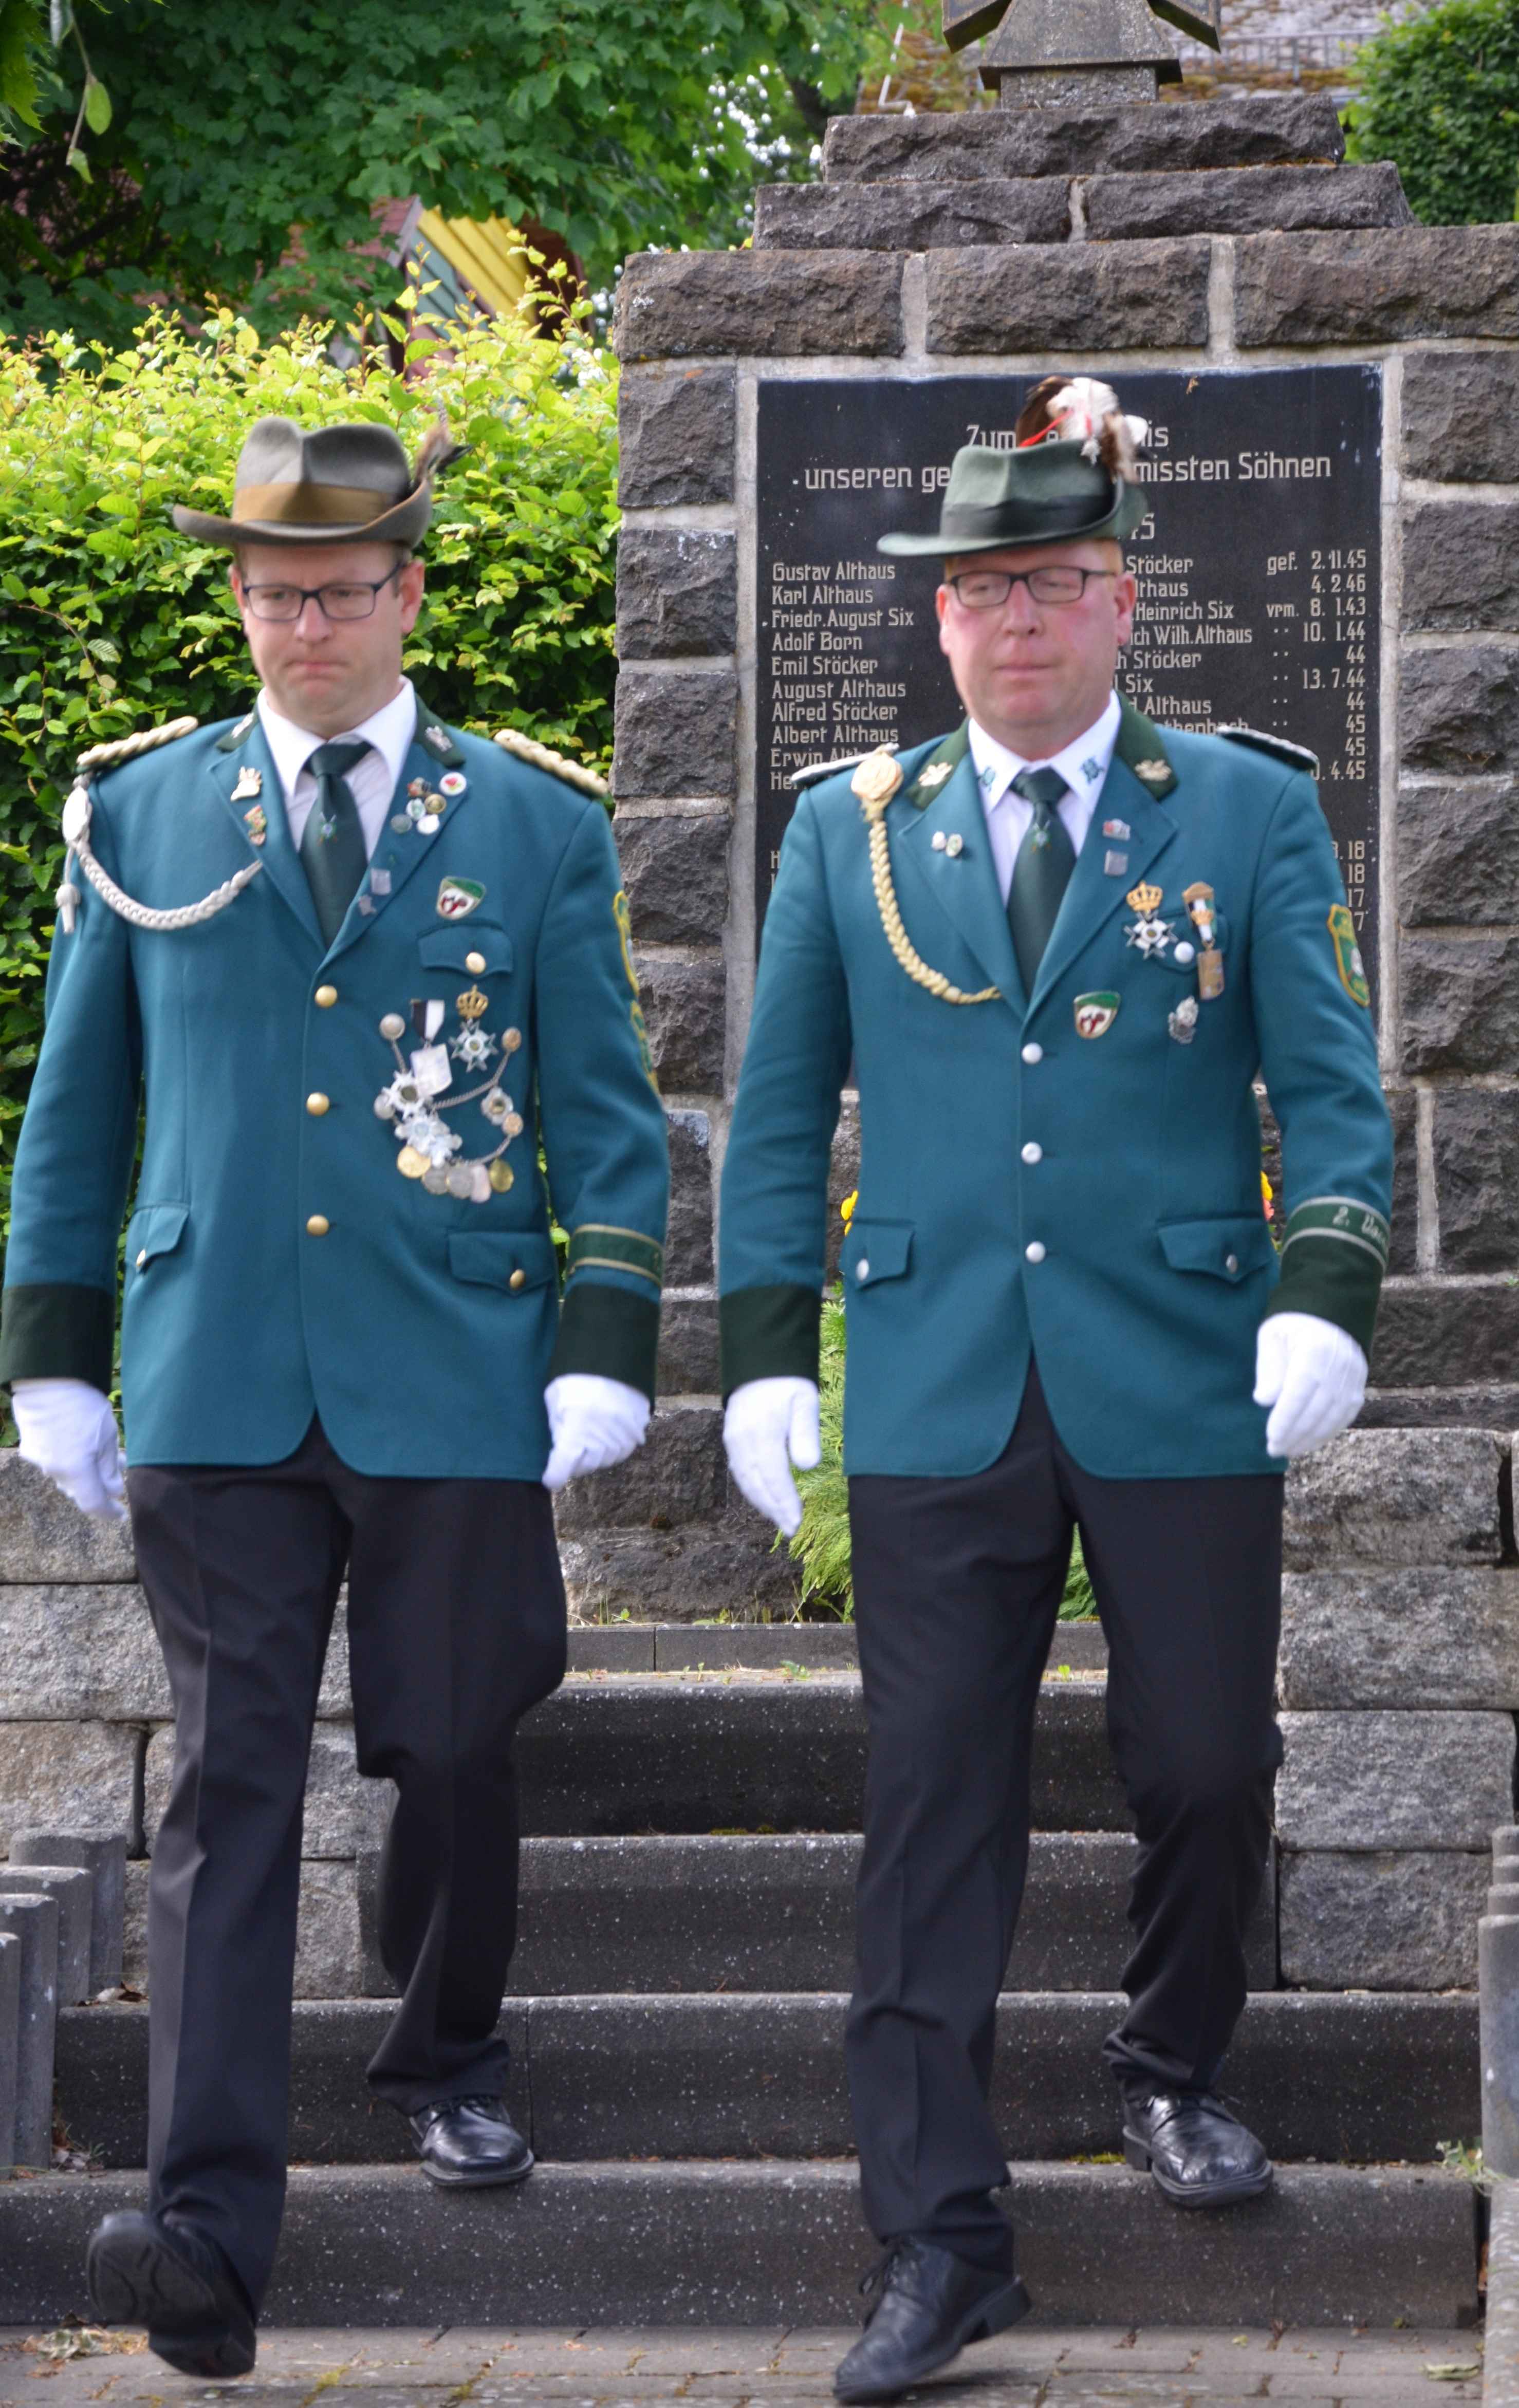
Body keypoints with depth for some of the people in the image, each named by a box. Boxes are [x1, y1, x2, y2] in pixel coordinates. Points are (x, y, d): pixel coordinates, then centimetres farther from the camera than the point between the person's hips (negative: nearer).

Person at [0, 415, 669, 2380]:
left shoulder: (535, 823, 5)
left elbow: (604, 1109, 5)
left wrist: (609, 1343, -5)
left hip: (454, 1390, 0)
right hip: (215, 1388, 0)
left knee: (452, 1755, 8)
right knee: (228, 1788, -6)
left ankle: (446, 2061, 37)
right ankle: (211, 2223, -13)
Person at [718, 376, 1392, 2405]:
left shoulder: (1249, 812, 4)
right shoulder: (852, 829, 9)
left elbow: (1329, 1084, 1)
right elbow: (782, 1112, 12)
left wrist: (1326, 1292, -15)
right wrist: (764, 1349, 5)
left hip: (1185, 1391, -1)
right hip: (937, 1400, 1)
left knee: (1205, 1766, 6)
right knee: (936, 1805, -2)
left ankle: (1173, 2072, 35)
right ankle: (941, 2242, 1)